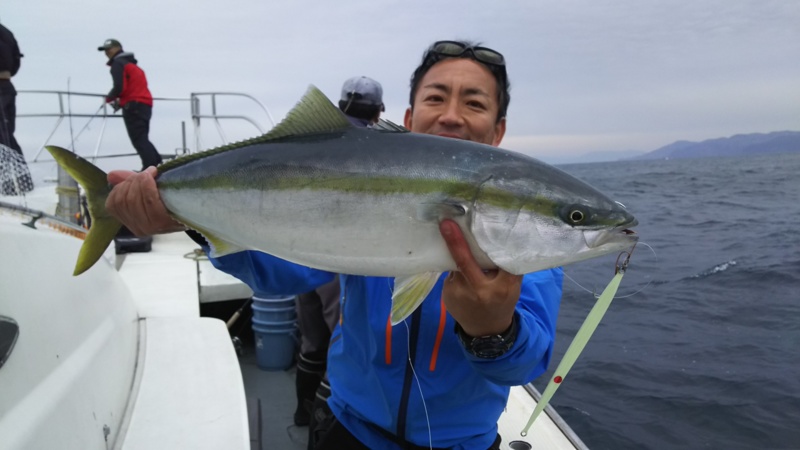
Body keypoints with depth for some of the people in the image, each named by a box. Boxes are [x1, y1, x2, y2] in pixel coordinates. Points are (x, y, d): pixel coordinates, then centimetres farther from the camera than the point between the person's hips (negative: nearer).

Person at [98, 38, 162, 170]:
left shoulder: (118, 63, -2)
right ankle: (159, 165, 9)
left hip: (133, 106, -9)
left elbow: (120, 87, -14)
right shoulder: (132, 64, 27)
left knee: (139, 140, -12)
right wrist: (120, 101, 18)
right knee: (143, 139, 15)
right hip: (145, 105, 9)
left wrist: (109, 98, 3)